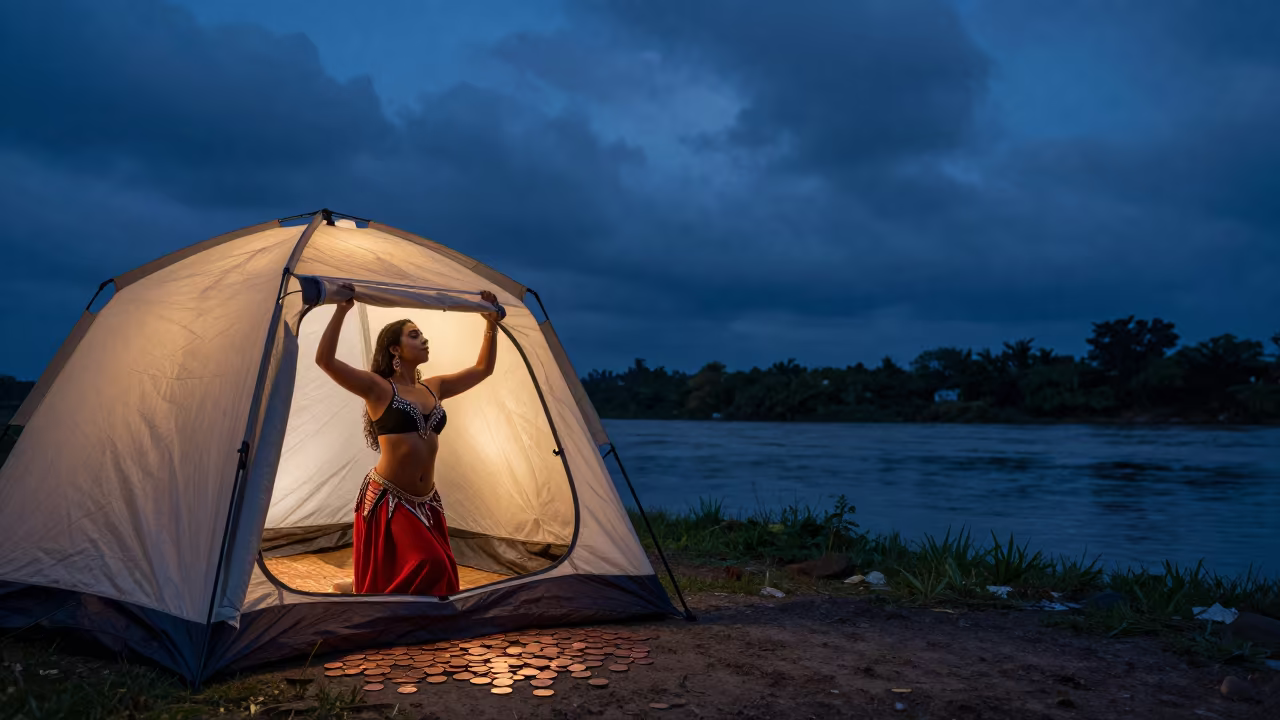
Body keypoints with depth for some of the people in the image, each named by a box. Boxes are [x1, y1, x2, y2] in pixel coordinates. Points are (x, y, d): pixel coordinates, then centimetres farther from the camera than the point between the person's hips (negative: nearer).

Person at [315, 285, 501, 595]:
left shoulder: (434, 388, 12)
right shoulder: (378, 388, -7)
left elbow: (483, 369, 19)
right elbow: (325, 360, -19)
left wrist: (491, 323, 11)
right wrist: (341, 311, -23)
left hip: (425, 502, 7)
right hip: (387, 500, -7)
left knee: (436, 579, 5)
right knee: (427, 568, -19)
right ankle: (355, 592, 6)